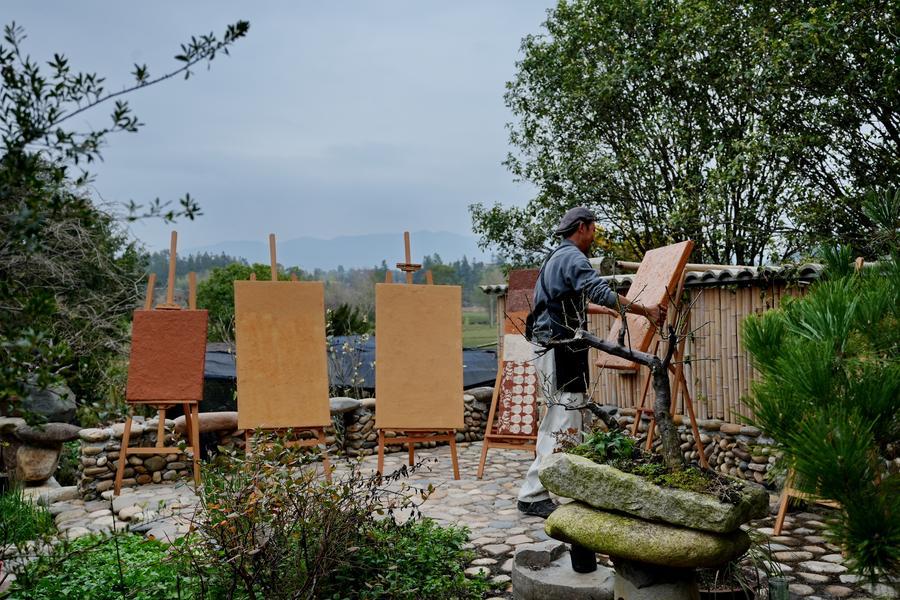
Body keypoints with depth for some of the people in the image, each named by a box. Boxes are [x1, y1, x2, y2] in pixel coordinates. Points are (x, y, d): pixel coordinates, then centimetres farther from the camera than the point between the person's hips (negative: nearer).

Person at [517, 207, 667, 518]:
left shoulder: (557, 257, 21)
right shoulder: (572, 257, -12)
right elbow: (602, 293, -24)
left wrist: (607, 310, 42)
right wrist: (646, 311, -16)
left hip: (552, 350, 11)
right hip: (562, 351, -11)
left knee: (555, 421, 16)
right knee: (564, 423, -9)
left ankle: (537, 491, 24)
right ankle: (533, 495, -6)